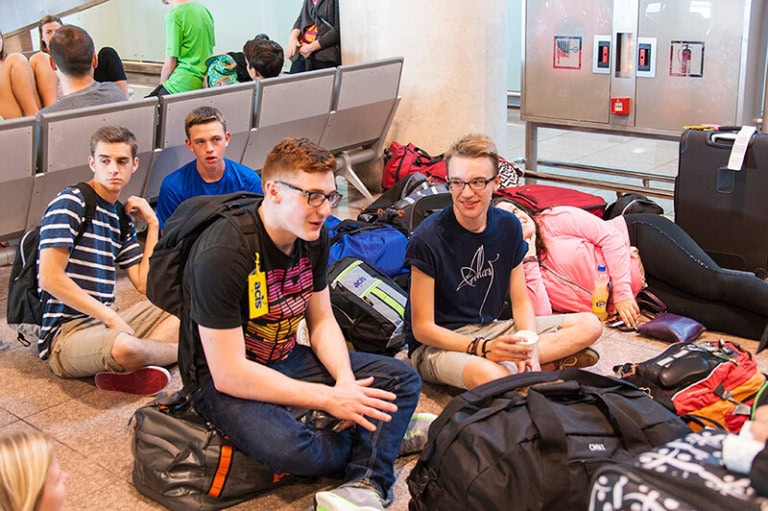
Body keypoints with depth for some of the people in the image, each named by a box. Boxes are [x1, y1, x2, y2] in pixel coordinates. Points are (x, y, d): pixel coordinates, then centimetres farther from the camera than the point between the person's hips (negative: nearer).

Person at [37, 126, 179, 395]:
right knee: (123, 346, -39)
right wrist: (111, 317, -17)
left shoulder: (122, 218, 14)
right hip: (66, 333, -9)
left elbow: (145, 284, 10)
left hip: (106, 323, 9)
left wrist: (152, 224, 8)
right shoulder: (70, 202, -9)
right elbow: (50, 277, -19)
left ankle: (128, 370, -19)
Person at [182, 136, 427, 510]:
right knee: (292, 449, -36)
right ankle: (389, 432, -6)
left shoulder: (314, 237, -5)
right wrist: (330, 399, -25)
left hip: (288, 360, 7)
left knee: (402, 379, -4)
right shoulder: (222, 255, -27)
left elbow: (322, 321, 6)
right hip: (222, 379, -7)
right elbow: (229, 374, -27)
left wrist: (346, 381, -14)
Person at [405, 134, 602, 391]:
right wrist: (482, 349, -28)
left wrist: (527, 349, -15)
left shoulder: (508, 226, 0)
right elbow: (422, 328, -15)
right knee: (492, 377, -42)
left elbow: (520, 302, 6)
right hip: (436, 343, -7)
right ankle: (550, 360, -15)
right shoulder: (427, 239, -19)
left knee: (589, 325, -6)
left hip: (490, 330, 7)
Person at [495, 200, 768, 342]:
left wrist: (622, 292, -15)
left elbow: (610, 236, -9)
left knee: (711, 282, -22)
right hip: (639, 292, 2)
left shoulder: (553, 220, -7)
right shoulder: (528, 272, 1)